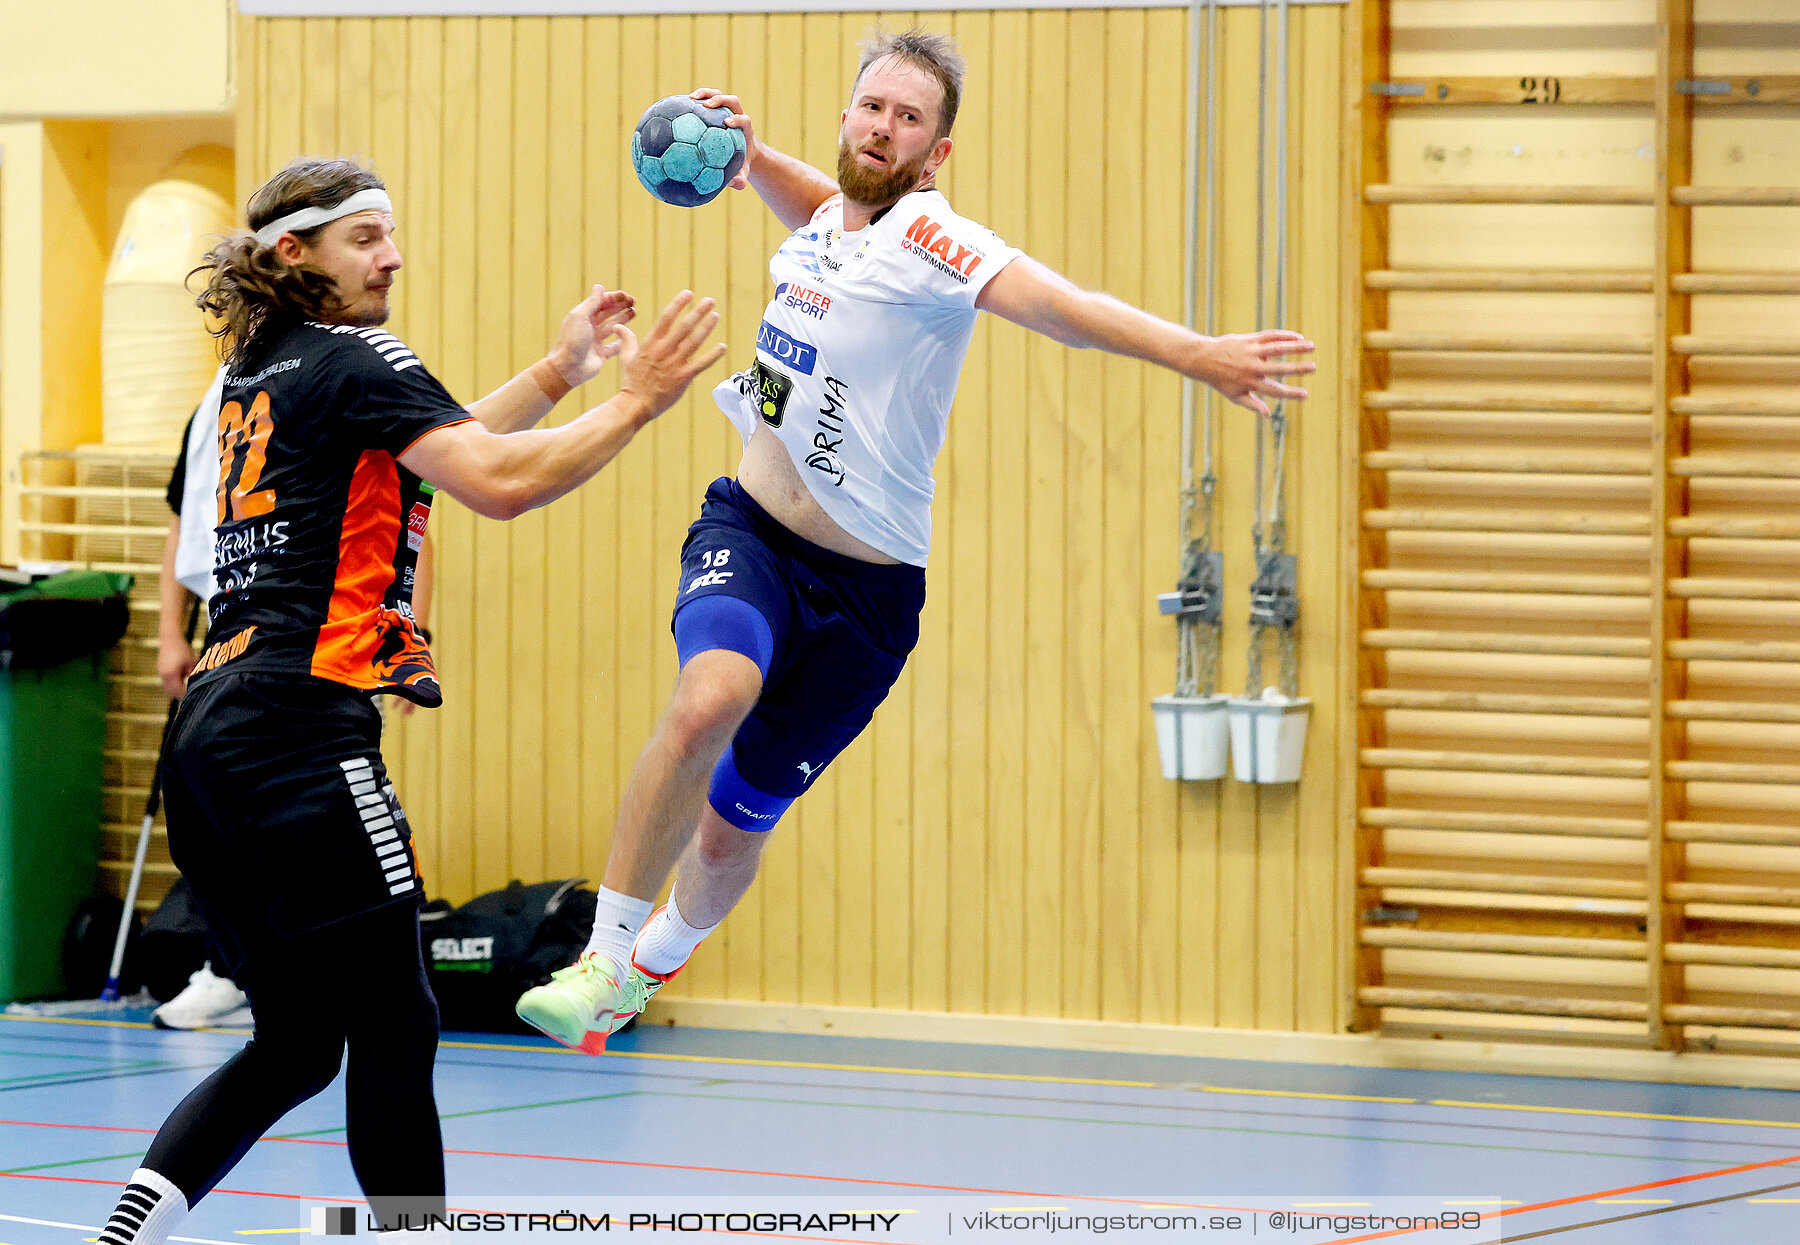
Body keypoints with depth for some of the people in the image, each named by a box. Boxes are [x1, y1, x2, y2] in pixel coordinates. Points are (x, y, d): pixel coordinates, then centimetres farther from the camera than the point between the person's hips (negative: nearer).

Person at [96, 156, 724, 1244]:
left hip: (214, 742, 9)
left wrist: (559, 371, 28)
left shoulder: (261, 374, 21)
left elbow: (431, 443, 33)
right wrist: (636, 401, -6)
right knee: (395, 1026, -3)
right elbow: (498, 482, -15)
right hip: (301, 732, -9)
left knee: (297, 1042, 12)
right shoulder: (354, 360, -4)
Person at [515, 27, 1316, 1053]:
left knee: (735, 827, 7)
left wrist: (1192, 352, -53)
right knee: (710, 697, -31)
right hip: (750, 533, 3)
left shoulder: (926, 236, -18)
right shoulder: (828, 222, 2)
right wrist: (749, 149, 6)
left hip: (863, 590, -3)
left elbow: (1054, 302, -36)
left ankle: (661, 951, 43)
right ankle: (605, 955, -21)